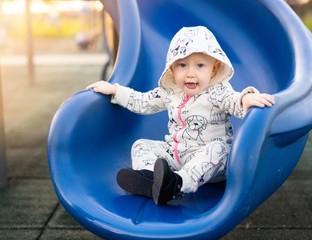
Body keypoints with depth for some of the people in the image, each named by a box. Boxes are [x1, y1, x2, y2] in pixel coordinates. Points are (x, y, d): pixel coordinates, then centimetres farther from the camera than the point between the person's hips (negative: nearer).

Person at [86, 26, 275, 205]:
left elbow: (237, 103, -29)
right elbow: (142, 102, 17)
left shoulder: (218, 92, -12)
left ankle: (178, 184, -53)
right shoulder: (169, 92, 4)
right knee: (142, 145, -3)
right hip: (174, 152, 6)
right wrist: (114, 90, 16)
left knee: (218, 150, -36)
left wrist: (247, 98, -54)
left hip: (207, 158, -5)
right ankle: (148, 177, -35)